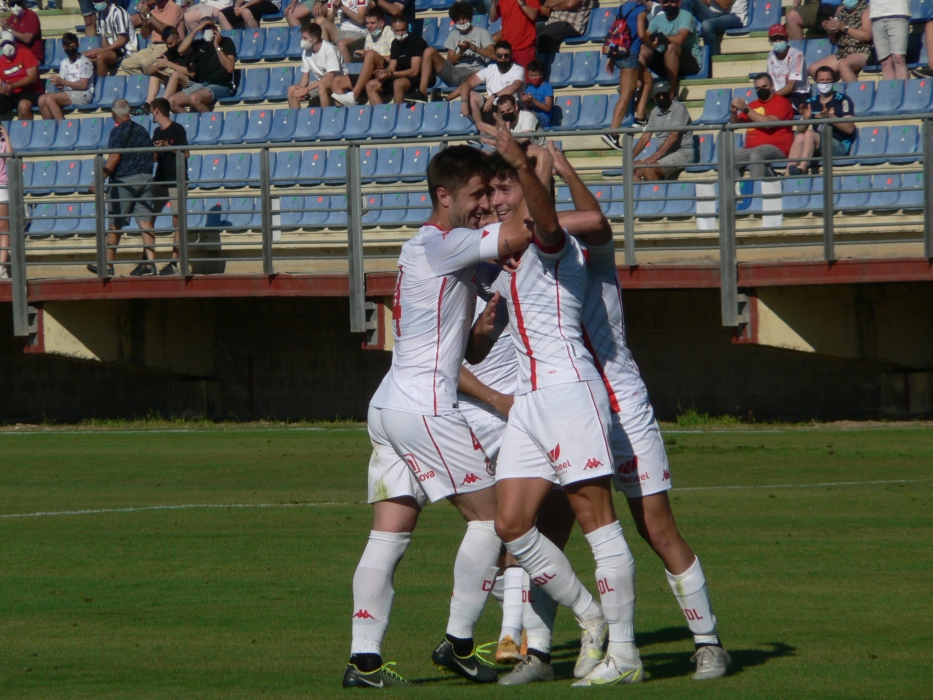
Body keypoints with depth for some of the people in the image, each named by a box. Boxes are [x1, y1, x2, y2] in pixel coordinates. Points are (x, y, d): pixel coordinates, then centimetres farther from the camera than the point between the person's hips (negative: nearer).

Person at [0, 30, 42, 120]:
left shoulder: (25, 53, -3)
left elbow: (33, 77, -10)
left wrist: (13, 86, -24)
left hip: (30, 91, -4)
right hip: (11, 95, 4)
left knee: (23, 106, -37)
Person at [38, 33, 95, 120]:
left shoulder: (84, 62, -5)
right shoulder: (64, 63, 14)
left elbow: (83, 85, -11)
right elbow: (61, 85, 12)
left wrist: (62, 82, -14)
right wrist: (58, 84, -14)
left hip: (83, 96, -7)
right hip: (67, 93, 7)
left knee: (49, 98, -25)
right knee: (42, 99, -16)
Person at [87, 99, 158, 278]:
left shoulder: (119, 131, -9)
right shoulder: (142, 131, 13)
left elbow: (115, 157, -18)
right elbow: (151, 155, 17)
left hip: (123, 181, -6)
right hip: (145, 179, 6)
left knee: (115, 224, 2)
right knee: (145, 221, 1)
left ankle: (108, 265, 7)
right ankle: (150, 262, -10)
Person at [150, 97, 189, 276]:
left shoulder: (177, 130, -7)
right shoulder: (157, 132, 15)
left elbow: (185, 153, -12)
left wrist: (168, 146, -23)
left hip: (176, 180, -8)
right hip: (160, 180, 8)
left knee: (177, 220, -5)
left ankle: (175, 262, -4)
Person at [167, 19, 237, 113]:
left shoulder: (226, 42, 2)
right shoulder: (199, 44, 14)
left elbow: (229, 68, -10)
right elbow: (181, 50, -6)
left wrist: (217, 46, -12)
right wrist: (196, 30, -7)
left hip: (221, 86, -6)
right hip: (202, 84, 6)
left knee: (194, 98, -34)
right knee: (171, 101, -13)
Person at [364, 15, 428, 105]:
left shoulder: (416, 42, -12)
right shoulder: (396, 43, 10)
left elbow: (414, 71, -18)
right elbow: (391, 68, 11)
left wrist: (390, 74, -22)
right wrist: (384, 73, -14)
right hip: (401, 77, 8)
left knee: (398, 83, -38)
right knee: (370, 86, -2)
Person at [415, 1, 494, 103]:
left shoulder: (481, 33, 8)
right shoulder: (454, 34, 19)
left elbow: (492, 55, -6)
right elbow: (450, 61, 12)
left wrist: (472, 47, -14)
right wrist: (461, 52, -8)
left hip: (473, 72, -4)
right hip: (453, 73, 4)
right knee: (429, 51, -15)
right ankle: (421, 94, -28)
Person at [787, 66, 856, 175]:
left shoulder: (842, 100, 2)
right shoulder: (810, 103, 15)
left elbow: (849, 129, -9)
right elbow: (800, 131, 9)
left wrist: (829, 116, -22)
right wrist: (805, 119, -13)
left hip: (840, 147, -4)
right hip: (816, 147, 4)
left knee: (809, 133, -28)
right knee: (800, 137, -24)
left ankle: (801, 169, -49)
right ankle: (788, 176, -38)